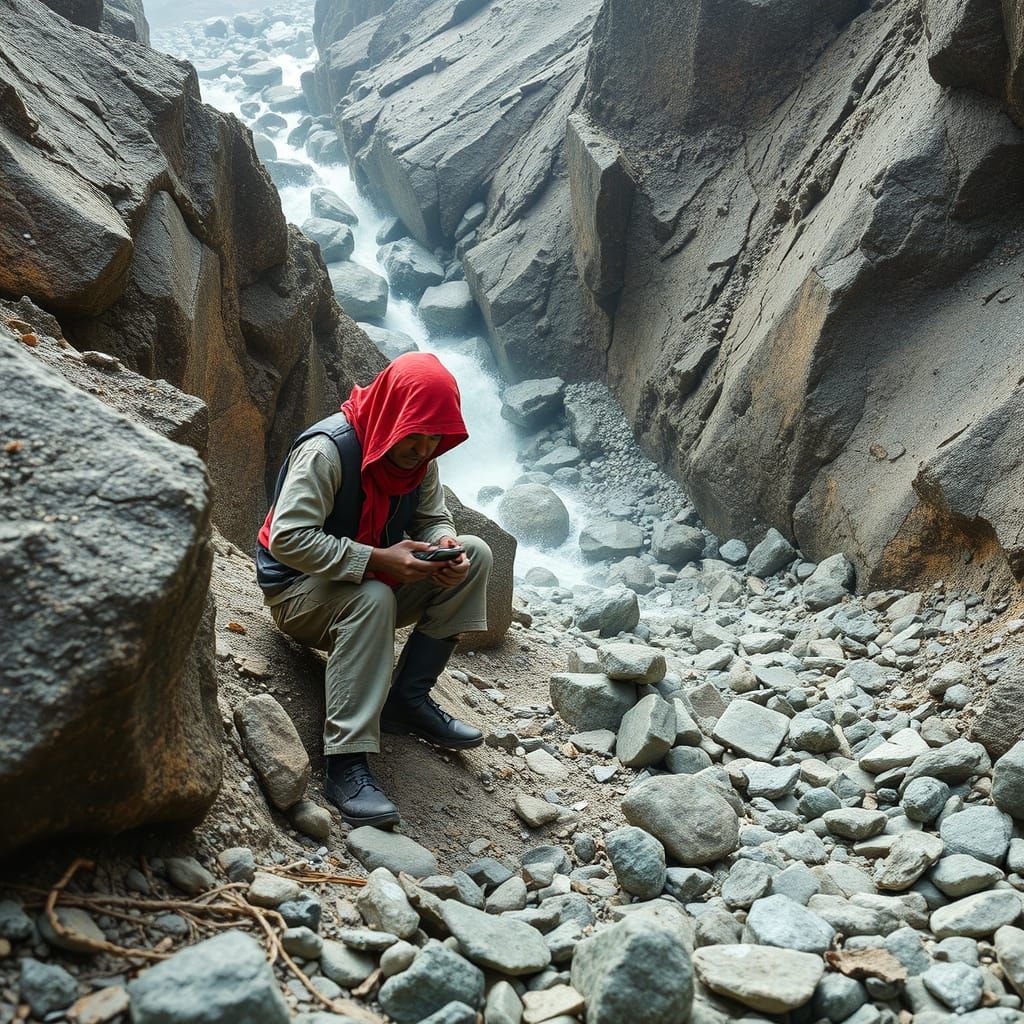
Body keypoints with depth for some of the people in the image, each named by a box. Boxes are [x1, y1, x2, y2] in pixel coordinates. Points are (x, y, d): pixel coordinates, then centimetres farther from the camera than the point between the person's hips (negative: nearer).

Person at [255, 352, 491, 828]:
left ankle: (408, 699, -8)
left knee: (474, 554, -9)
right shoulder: (327, 449, -26)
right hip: (298, 591, -7)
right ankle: (346, 764, -37)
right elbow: (287, 539, -32)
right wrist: (378, 560, -37)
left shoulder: (418, 457, -4)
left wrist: (443, 547, -20)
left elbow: (434, 519, 6)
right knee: (373, 599, -40)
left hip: (374, 579, 7)